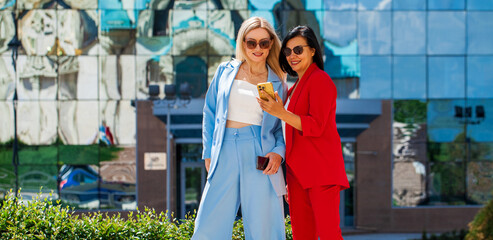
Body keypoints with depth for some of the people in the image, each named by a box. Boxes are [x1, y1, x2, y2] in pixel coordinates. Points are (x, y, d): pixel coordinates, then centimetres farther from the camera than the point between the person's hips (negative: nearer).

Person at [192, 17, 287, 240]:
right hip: (225, 155, 2)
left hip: (258, 156, -1)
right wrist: (209, 153, 8)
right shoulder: (225, 71, 12)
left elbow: (282, 125, 11)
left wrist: (278, 152, -9)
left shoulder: (277, 84, 9)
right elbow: (210, 113, 15)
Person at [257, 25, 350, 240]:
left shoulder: (320, 80, -6)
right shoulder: (297, 86, 22)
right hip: (298, 171, 9)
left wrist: (280, 113, -23)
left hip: (320, 170, -9)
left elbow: (316, 126, -15)